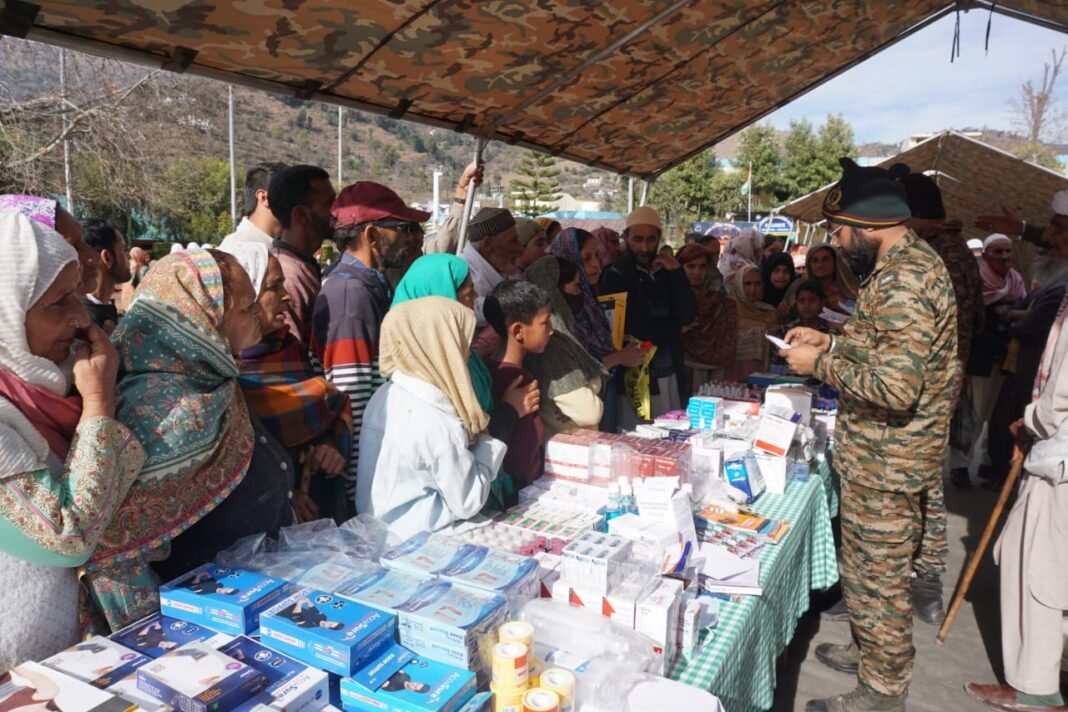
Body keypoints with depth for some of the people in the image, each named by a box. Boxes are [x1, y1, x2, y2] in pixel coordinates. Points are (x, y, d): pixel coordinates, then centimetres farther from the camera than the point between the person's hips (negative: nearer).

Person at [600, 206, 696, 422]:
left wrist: (677, 272, -8)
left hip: (671, 374, 6)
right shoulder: (615, 275, -8)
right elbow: (631, 328, -14)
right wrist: (671, 327, 0)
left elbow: (687, 316, 0)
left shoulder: (666, 271, 9)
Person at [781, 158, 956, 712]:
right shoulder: (906, 262, 9)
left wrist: (819, 365, -20)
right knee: (865, 563, 24)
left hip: (886, 459, -10)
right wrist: (831, 342, 9)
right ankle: (871, 649, 43)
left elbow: (896, 386, -32)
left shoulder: (903, 279, -25)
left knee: (878, 573, 7)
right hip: (882, 454, 10)